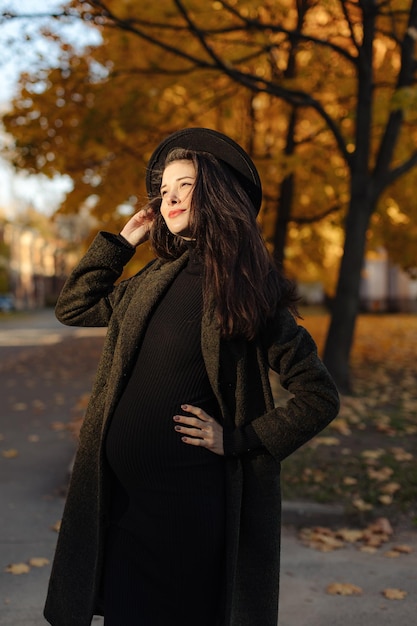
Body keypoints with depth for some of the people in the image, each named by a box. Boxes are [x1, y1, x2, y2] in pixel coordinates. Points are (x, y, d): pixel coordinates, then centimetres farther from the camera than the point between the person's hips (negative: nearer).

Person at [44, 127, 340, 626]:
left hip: (189, 497, -5)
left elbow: (319, 397, -7)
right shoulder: (153, 281, 8)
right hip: (122, 492, 5)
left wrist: (237, 440, -10)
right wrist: (123, 239, 10)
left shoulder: (246, 288, -8)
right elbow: (73, 307, 16)